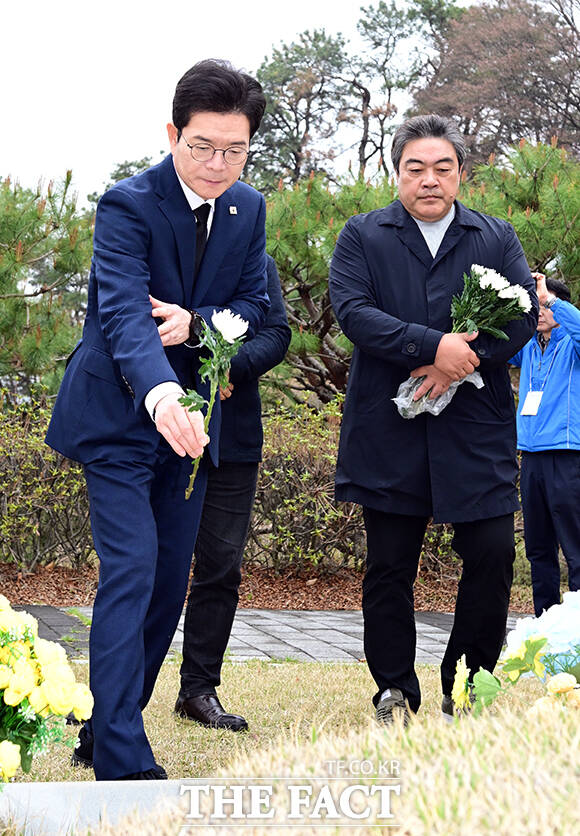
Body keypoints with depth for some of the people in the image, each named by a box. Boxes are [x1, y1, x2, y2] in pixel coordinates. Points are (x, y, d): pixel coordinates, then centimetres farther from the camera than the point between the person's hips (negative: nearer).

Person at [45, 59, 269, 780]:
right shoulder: (127, 206, -19)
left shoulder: (248, 209, 2)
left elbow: (253, 303, 5)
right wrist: (161, 394, -50)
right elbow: (124, 312, -32)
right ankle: (123, 763, -15)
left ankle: (105, 729, 24)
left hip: (185, 418, 7)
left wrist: (195, 324, -18)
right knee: (130, 573, -15)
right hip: (119, 416, -6)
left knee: (169, 581, 10)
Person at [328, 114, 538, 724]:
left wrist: (460, 363, -15)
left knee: (492, 555, -5)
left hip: (476, 428, 1)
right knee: (389, 565, 3)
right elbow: (352, 310, -7)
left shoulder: (497, 239, 13)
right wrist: (433, 346, -19)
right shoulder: (362, 237, 8)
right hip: (388, 429, -1)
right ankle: (394, 692, 15)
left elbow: (524, 313, 0)